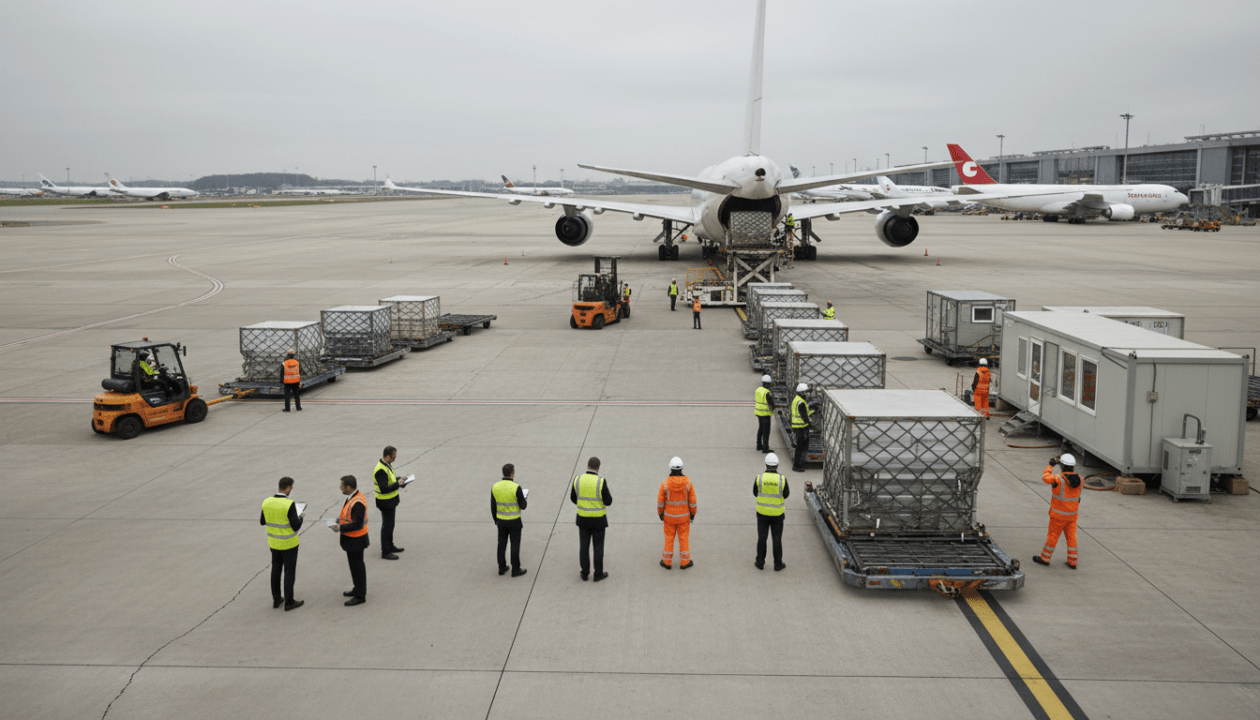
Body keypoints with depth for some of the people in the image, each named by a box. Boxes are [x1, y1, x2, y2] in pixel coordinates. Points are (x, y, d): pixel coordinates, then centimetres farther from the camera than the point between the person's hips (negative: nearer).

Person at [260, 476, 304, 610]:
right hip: (289, 544, -6)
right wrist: (300, 518, 0)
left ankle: (276, 599, 28)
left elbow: (262, 522, 7)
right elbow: (296, 527, -21)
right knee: (289, 572, 6)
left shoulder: (267, 502, -7)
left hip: (274, 542, 6)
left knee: (276, 570, 18)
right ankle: (289, 602, 15)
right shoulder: (289, 505, -25)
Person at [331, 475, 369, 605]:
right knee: (355, 565, 23)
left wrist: (340, 528, -23)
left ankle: (360, 596, 14)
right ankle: (358, 589, 38)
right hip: (352, 539, 10)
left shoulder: (358, 503, -28)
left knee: (357, 567, 2)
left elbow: (357, 524, -29)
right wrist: (340, 519, 5)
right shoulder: (352, 497, 4)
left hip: (355, 540, -10)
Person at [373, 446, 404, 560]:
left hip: (391, 501, 10)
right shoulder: (381, 470, -28)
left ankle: (390, 546, 35)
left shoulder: (387, 465, 4)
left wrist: (398, 479, 3)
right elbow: (384, 489, -32)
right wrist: (398, 484, -28)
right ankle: (385, 552, 11)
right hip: (386, 502, -10)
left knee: (390, 525, 21)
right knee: (387, 526, 1)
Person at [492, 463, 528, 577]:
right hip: (514, 522, -4)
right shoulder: (516, 488, -21)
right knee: (515, 545, 6)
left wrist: (496, 520, 15)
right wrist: (526, 504, 9)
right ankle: (516, 570, 14)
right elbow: (522, 506, -14)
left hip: (501, 521, 4)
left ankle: (502, 568, 25)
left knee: (502, 544, 15)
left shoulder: (495, 487, -6)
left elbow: (493, 507, 1)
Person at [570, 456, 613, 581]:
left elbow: (573, 498, 3)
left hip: (583, 518, 3)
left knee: (584, 546, 17)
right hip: (598, 520, -3)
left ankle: (585, 573, 27)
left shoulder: (578, 479, -10)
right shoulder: (601, 482, -22)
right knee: (598, 547, 13)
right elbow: (608, 501, -16)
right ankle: (598, 574, 24)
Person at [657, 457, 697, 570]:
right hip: (683, 516, 0)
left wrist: (660, 514, 7)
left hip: (669, 515, 0)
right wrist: (693, 513, 6)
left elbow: (660, 501, -10)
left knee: (669, 538, 15)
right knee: (684, 538, 14)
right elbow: (692, 500, -10)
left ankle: (667, 562, 24)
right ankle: (684, 562, 23)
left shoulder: (665, 483, -18)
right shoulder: (687, 482, -17)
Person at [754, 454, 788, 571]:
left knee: (762, 538, 16)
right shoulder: (783, 480, -16)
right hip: (777, 513, 0)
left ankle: (760, 562, 26)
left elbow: (755, 494, 1)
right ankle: (778, 564, 23)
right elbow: (785, 496, -1)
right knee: (777, 539, 13)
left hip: (762, 512, 0)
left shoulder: (759, 478, -15)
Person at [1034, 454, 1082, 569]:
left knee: (1053, 535, 8)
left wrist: (1051, 465, 3)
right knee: (1071, 536, 13)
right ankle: (1072, 562, 18)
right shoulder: (1079, 479, -7)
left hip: (1059, 514, -5)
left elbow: (1045, 477, -9)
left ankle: (1045, 558, 20)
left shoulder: (1059, 480, -24)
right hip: (1072, 514, 5)